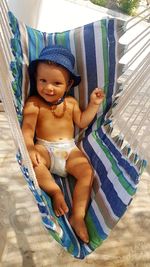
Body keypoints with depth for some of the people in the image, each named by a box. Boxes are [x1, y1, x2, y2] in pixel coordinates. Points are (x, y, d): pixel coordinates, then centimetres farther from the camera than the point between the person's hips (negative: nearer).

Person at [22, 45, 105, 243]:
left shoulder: (71, 102, 8)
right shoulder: (33, 103, -5)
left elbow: (82, 122, 13)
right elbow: (27, 127, -15)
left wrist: (94, 104, 4)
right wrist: (29, 148, -33)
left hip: (70, 148, 3)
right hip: (44, 148, -2)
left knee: (87, 172, -17)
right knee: (32, 161, -34)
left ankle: (78, 217, -13)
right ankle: (55, 191, -13)